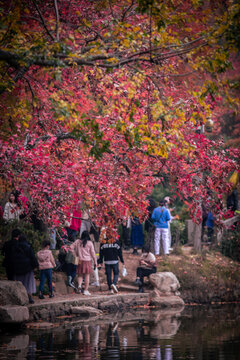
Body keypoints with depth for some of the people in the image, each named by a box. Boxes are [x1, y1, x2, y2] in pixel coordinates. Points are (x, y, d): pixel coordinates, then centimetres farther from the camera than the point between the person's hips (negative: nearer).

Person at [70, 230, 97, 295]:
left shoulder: (77, 241, 2)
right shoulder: (90, 243, -3)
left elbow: (71, 247, -1)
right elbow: (93, 253, -2)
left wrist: (75, 255, 5)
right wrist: (95, 262, 4)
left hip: (79, 260, 2)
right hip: (87, 261, -2)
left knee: (80, 275, 13)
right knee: (87, 276, 4)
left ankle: (79, 285, -14)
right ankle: (86, 290, 4)